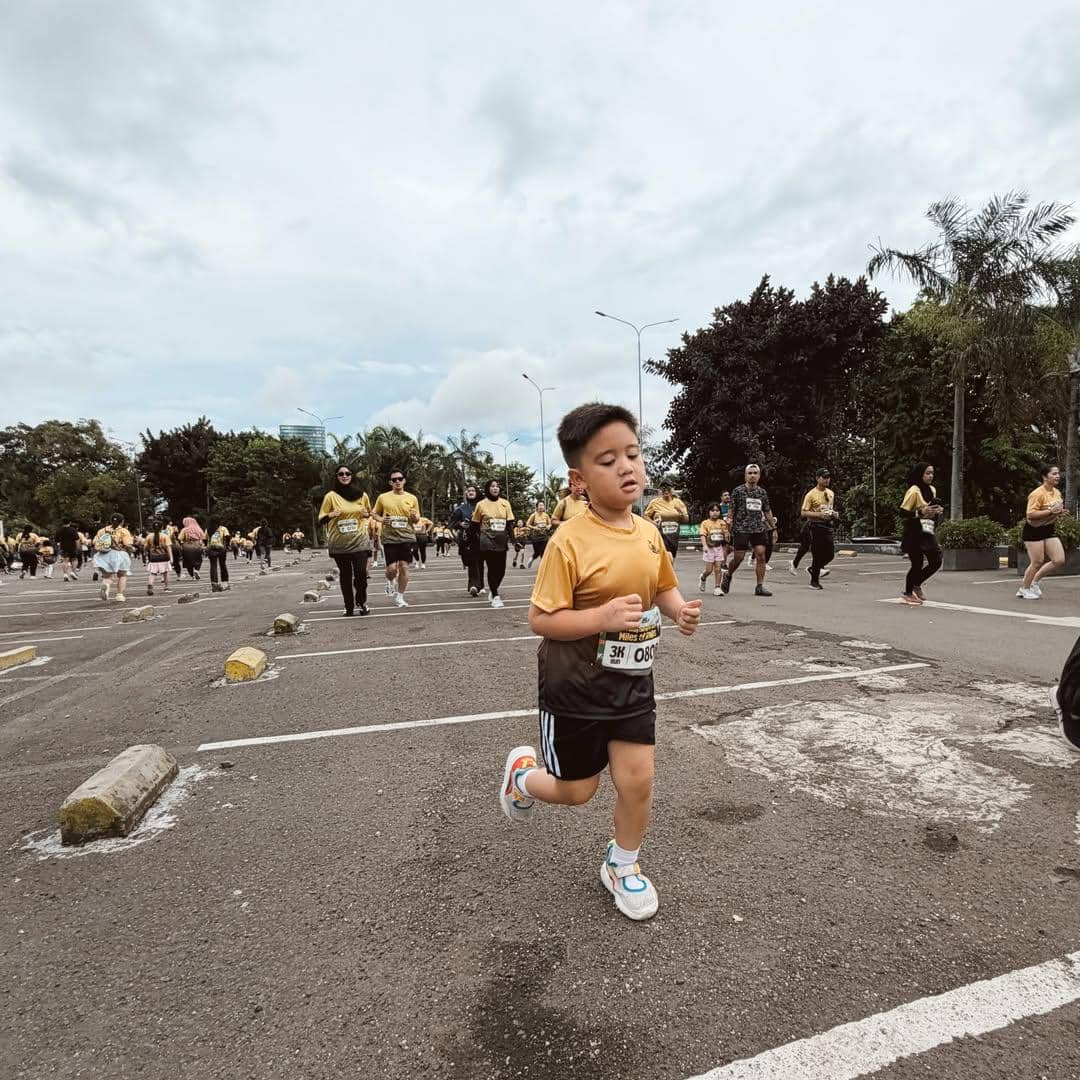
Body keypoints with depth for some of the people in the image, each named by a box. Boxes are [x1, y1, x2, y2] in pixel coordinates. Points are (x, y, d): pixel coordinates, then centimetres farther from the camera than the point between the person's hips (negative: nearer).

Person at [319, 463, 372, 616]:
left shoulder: (362, 495, 5)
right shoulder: (331, 496, -2)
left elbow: (369, 513, 21)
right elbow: (321, 520, 1)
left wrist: (366, 514, -2)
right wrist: (331, 515, -20)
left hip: (360, 541, 1)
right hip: (339, 543, -1)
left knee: (361, 573, -7)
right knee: (345, 575, 6)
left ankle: (361, 602, 16)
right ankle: (349, 606, 16)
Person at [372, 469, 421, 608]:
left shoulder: (412, 498, 4)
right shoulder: (383, 497, 2)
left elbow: (417, 519, 11)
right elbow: (374, 513, 13)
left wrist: (415, 518, -12)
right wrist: (381, 519, -8)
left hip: (407, 537, 1)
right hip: (389, 538, -1)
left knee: (404, 567, 0)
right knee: (392, 568, -6)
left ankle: (400, 596, 15)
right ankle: (390, 582, 30)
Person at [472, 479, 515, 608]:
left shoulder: (505, 503, 4)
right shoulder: (481, 504, -1)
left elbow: (510, 523, 6)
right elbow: (476, 524, 5)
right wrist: (478, 540, 0)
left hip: (501, 541, 3)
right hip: (487, 541, -2)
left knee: (501, 569, 4)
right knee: (492, 568, -4)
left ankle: (493, 590, 29)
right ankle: (495, 596, 7)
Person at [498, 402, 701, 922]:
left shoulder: (648, 532, -3)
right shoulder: (570, 540, -22)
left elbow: (664, 587, 14)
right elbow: (540, 619, -20)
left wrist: (680, 609, -7)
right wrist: (603, 616, -32)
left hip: (632, 681, 5)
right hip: (576, 686, -5)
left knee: (638, 781, 8)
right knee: (577, 791, 12)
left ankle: (622, 866, 37)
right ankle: (522, 771, 46)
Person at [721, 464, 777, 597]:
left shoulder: (762, 492, 12)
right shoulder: (738, 491, 0)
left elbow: (767, 511, 17)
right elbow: (732, 509, -1)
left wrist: (773, 527, 16)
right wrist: (729, 520, -11)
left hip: (759, 528, 4)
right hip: (741, 529, -4)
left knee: (761, 555, -5)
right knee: (739, 557, -3)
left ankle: (760, 587, 0)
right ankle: (727, 575, 26)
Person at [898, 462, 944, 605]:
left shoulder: (932, 490, 11)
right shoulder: (913, 491, -13)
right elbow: (902, 513, -16)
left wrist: (939, 510, 4)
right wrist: (920, 513, -28)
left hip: (927, 532, 8)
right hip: (915, 533, -8)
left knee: (936, 562, 5)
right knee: (917, 564, -4)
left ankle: (916, 585, 26)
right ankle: (907, 593, 12)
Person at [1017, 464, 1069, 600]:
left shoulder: (1057, 493, 8)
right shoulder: (1037, 494, -19)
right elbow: (1030, 514, -25)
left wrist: (1059, 512, 3)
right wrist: (1050, 511, -28)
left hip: (1050, 530, 8)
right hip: (1034, 530, -8)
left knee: (1059, 560, -1)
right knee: (1037, 562, -5)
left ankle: (1035, 581, 18)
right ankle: (1024, 589, 13)